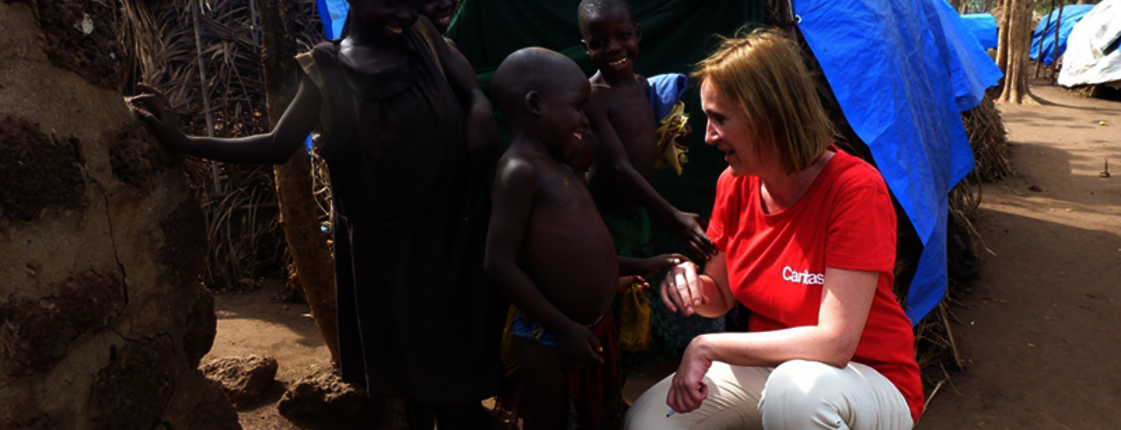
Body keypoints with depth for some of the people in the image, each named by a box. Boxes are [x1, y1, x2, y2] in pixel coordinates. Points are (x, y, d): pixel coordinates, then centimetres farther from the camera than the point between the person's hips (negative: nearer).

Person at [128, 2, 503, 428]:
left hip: (457, 226, 1)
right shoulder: (326, 71, -1)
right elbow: (278, 146, -1)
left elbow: (474, 88, 5)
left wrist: (480, 109, -19)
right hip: (389, 242, -1)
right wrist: (182, 141, -10)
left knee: (464, 351, 9)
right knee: (411, 355, 12)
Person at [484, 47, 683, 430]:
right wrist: (563, 328, -21)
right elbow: (500, 263, -24)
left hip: (594, 327, 9)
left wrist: (638, 267, 16)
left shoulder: (558, 167, 10)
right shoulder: (519, 170, -19)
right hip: (548, 339, -9)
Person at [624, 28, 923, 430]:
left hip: (869, 381, -5)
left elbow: (834, 342, -28)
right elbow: (721, 296, 7)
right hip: (769, 365, 6)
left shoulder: (856, 188, -24)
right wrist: (692, 286, -17)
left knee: (797, 388, -39)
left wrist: (707, 346, -25)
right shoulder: (734, 184, -5)